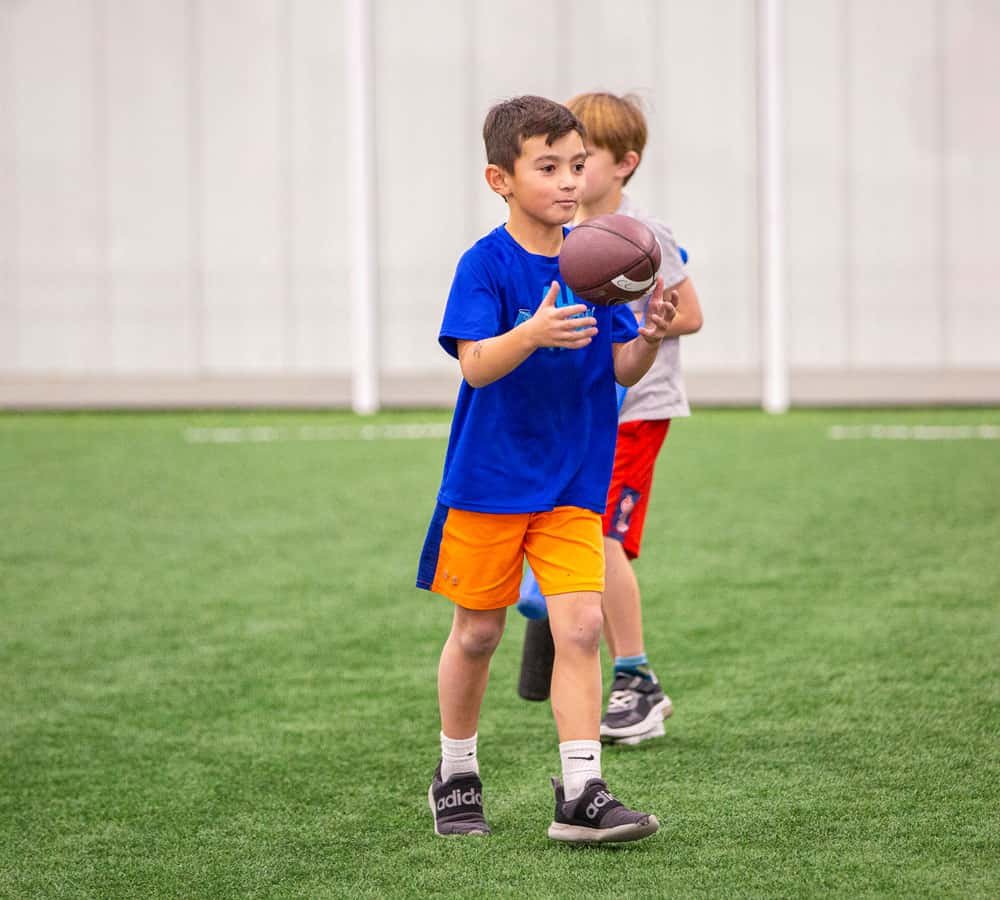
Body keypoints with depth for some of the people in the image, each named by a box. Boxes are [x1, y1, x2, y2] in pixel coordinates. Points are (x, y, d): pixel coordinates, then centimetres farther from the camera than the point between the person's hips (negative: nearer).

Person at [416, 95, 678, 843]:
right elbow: (476, 363, -25)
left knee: (581, 625, -9)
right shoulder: (486, 265, -12)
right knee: (477, 632, 9)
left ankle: (581, 795, -9)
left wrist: (650, 338, -21)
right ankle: (457, 777, 28)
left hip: (572, 481, 3)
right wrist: (533, 335, -43)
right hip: (489, 476, -3)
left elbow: (622, 370, 1)